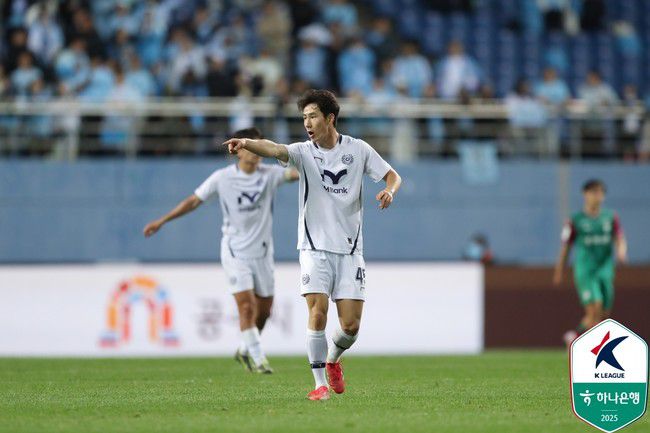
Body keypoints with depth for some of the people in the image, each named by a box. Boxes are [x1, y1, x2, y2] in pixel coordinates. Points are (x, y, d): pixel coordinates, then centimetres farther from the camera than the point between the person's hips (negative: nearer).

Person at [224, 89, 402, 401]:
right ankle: (320, 383, -3)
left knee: (350, 325, -3)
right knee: (318, 312, -15)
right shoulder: (305, 152, -1)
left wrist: (389, 191, -14)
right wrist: (246, 143, -42)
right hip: (315, 248, -1)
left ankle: (332, 359, 30)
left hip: (349, 249, 1)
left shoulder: (358, 150, 3)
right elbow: (274, 149, -21)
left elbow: (392, 175, 10)